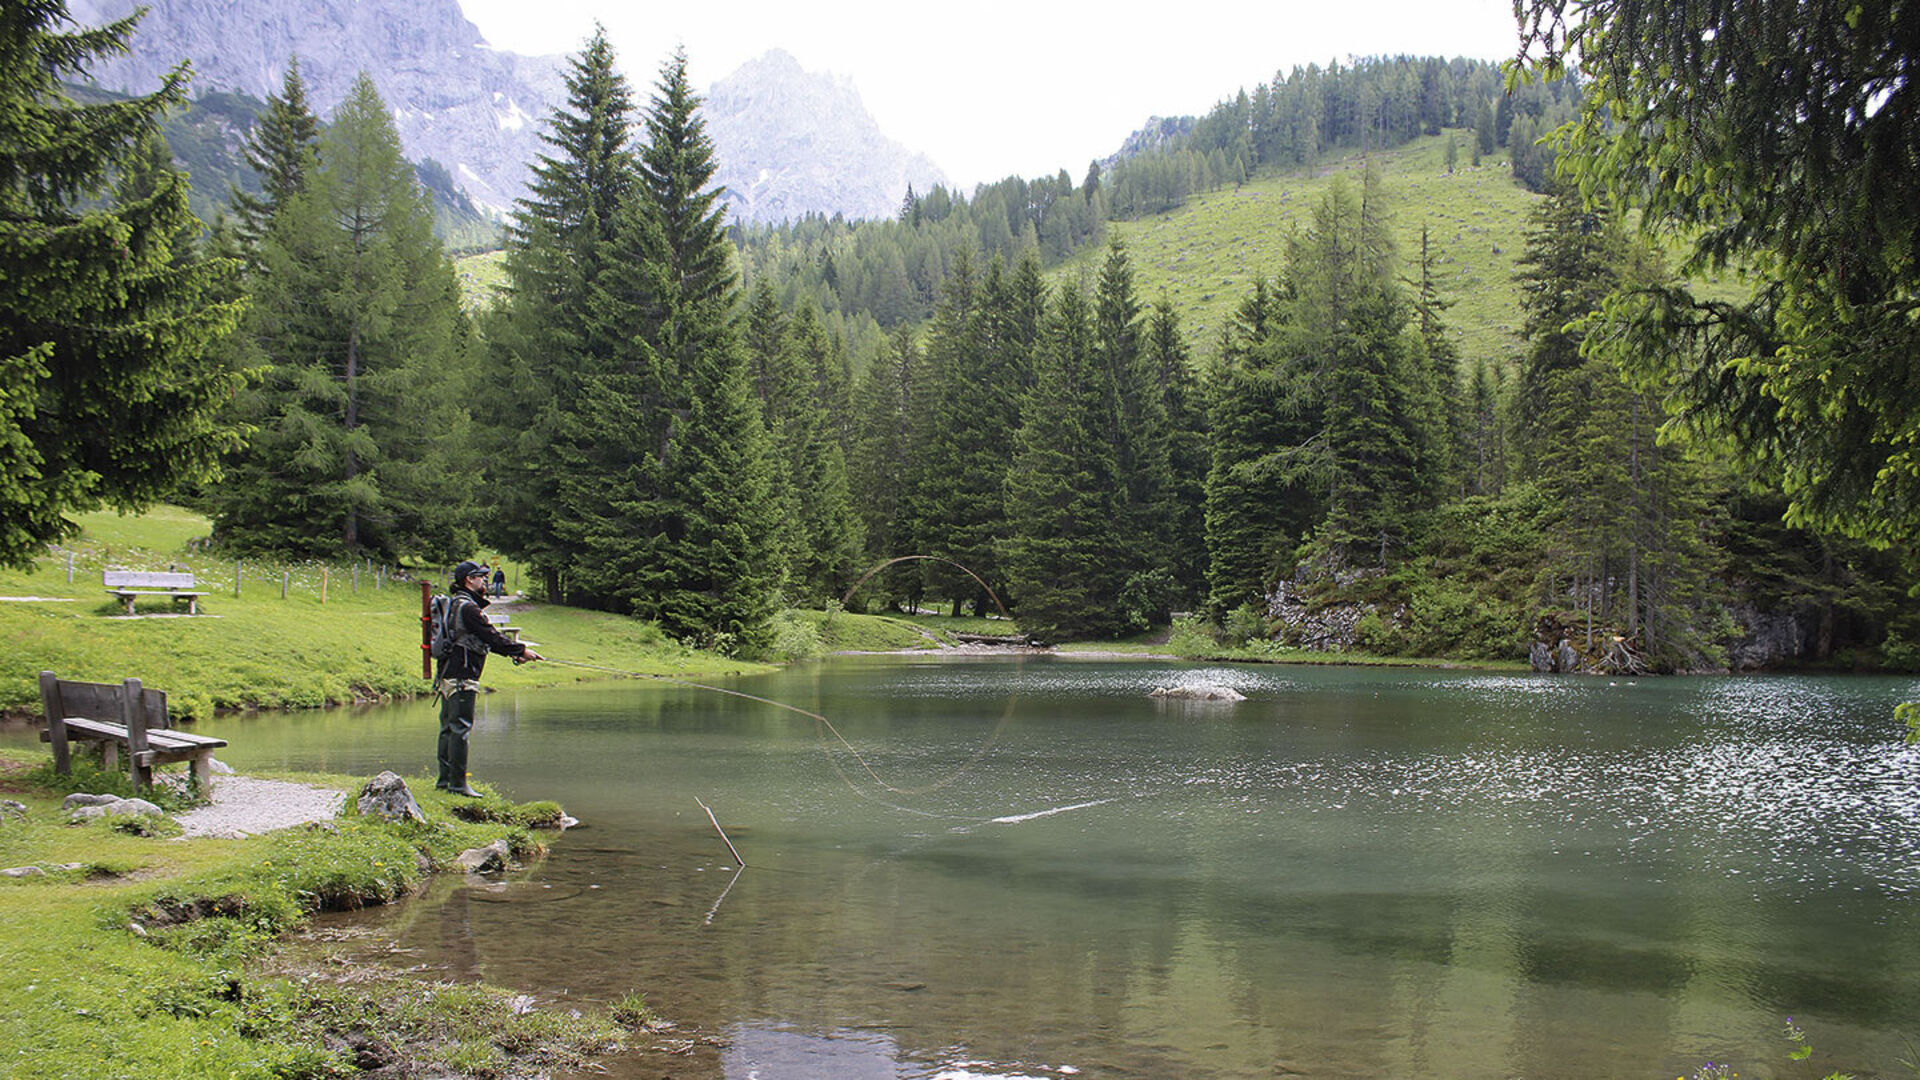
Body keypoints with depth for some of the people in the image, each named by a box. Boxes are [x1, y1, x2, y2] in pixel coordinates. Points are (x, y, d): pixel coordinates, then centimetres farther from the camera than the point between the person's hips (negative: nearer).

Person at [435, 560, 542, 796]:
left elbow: (486, 640, 22)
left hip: (448, 676, 11)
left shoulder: (456, 604, 19)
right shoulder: (468, 607, -14)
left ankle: (445, 778, 20)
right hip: (461, 676, -11)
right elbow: (492, 637, -16)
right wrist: (521, 650, -6)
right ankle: (458, 783, -7)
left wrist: (513, 653, 18)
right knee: (460, 728, -8)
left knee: (448, 728, 14)